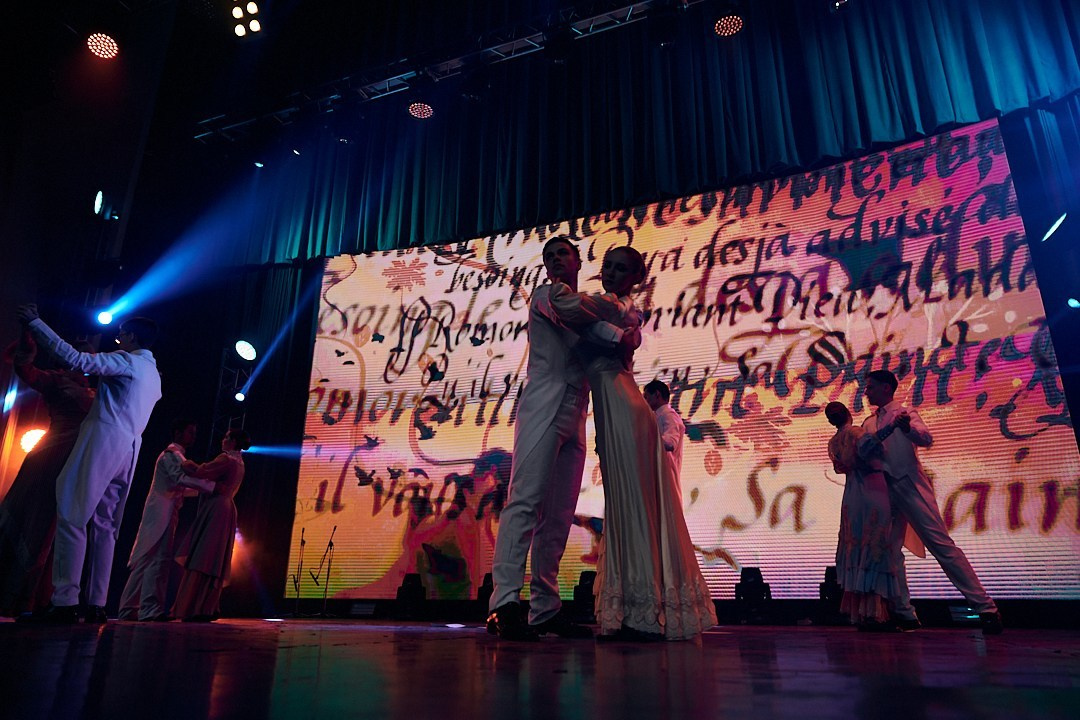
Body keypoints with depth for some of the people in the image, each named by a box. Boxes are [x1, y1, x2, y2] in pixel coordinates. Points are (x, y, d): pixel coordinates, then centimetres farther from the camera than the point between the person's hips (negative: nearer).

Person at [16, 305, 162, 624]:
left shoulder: (127, 361, -3)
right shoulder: (153, 375, 22)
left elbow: (77, 359, -13)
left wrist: (35, 323, -7)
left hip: (104, 441, -8)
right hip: (128, 449, 8)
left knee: (72, 518, -9)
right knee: (105, 526, 6)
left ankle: (65, 601, -15)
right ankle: (96, 605, 3)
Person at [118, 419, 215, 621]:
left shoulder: (175, 455, 25)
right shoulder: (172, 453, -7)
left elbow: (180, 489, 27)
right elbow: (181, 478, -25)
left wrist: (202, 490, 20)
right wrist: (212, 486, -27)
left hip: (165, 514, 10)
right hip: (161, 513, -10)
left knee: (146, 560, 9)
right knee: (159, 559, -14)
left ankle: (130, 609, 12)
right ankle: (150, 609, -17)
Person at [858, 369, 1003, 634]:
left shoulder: (905, 412, 4)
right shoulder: (869, 423, 17)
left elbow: (927, 439, -14)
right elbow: (862, 449, -2)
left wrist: (908, 428, -36)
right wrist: (888, 428, -17)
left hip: (911, 486, -5)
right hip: (885, 491, 5)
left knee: (942, 545, -10)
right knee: (889, 551, 2)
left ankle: (984, 607, -5)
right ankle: (904, 613, 8)